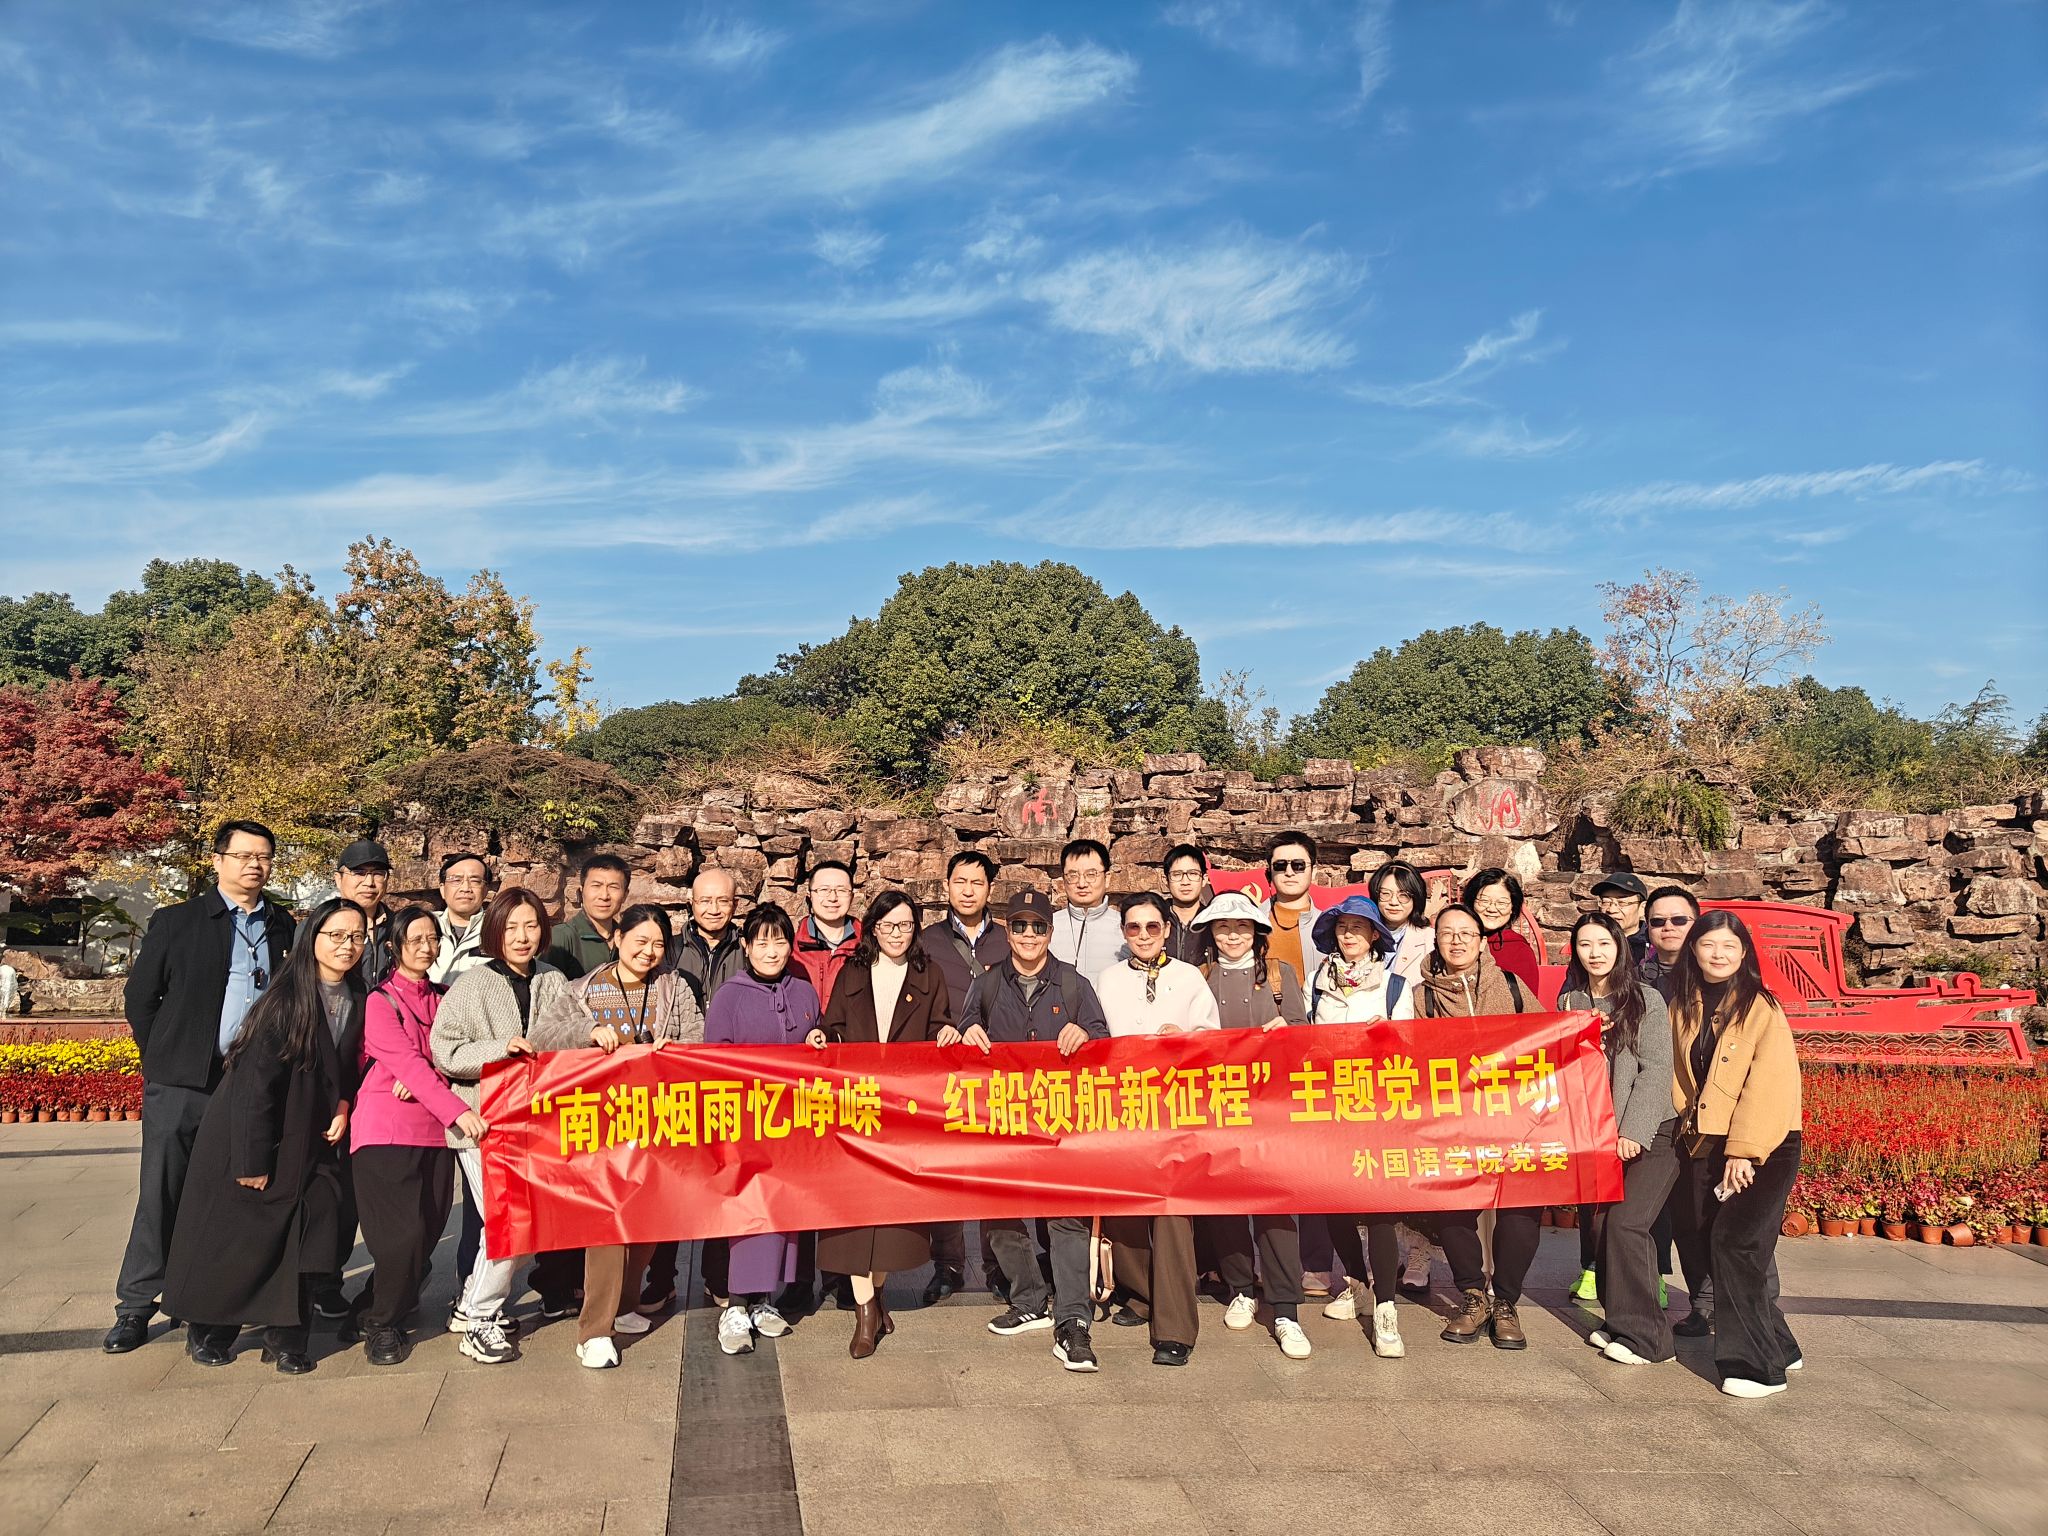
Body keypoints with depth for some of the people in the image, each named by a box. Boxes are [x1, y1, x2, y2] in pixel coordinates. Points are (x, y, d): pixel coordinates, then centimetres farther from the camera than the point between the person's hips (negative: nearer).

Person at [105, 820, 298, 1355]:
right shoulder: (176, 921, 2)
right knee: (160, 1194, 1)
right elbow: (139, 996, 5)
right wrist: (161, 1058, 4)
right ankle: (136, 1306, 11)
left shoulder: (283, 927, 10)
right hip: (181, 1086, -2)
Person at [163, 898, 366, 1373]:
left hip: (309, 1142, 5)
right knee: (233, 1237, 5)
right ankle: (208, 1332, 26)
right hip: (252, 1135, -5)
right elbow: (255, 1080, -19)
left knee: (306, 1238, -1)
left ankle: (286, 1340, 11)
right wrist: (253, 1160, -19)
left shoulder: (357, 1003, 0)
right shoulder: (285, 999, -19)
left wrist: (342, 1108, -5)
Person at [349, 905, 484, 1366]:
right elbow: (406, 1062, -15)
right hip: (387, 1129, -6)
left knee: (429, 1233, 6)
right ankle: (380, 1323, 10)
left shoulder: (439, 1000, 16)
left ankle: (396, 1304, 30)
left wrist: (420, 1078, -14)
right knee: (403, 1233, -11)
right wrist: (458, 1111, -25)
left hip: (435, 1129, 6)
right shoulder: (380, 1000, -4)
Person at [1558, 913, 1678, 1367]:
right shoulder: (1569, 1002, 9)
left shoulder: (1646, 999, -3)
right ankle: (1621, 1321, 16)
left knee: (1624, 1224, -12)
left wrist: (1633, 1132, -14)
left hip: (1649, 1133, -4)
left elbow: (1655, 1069, -9)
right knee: (1599, 1224, 0)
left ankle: (1644, 1335, -1)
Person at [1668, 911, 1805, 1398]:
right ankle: (1777, 1346, 23)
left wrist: (1743, 1150, -17)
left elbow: (1769, 1082, -14)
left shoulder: (1762, 1007, -8)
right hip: (1703, 1144, 6)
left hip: (1762, 1146, -6)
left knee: (1735, 1242, -15)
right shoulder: (1683, 1007, 8)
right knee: (1701, 1244, 4)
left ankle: (1756, 1363, -1)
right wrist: (1687, 1124, 3)